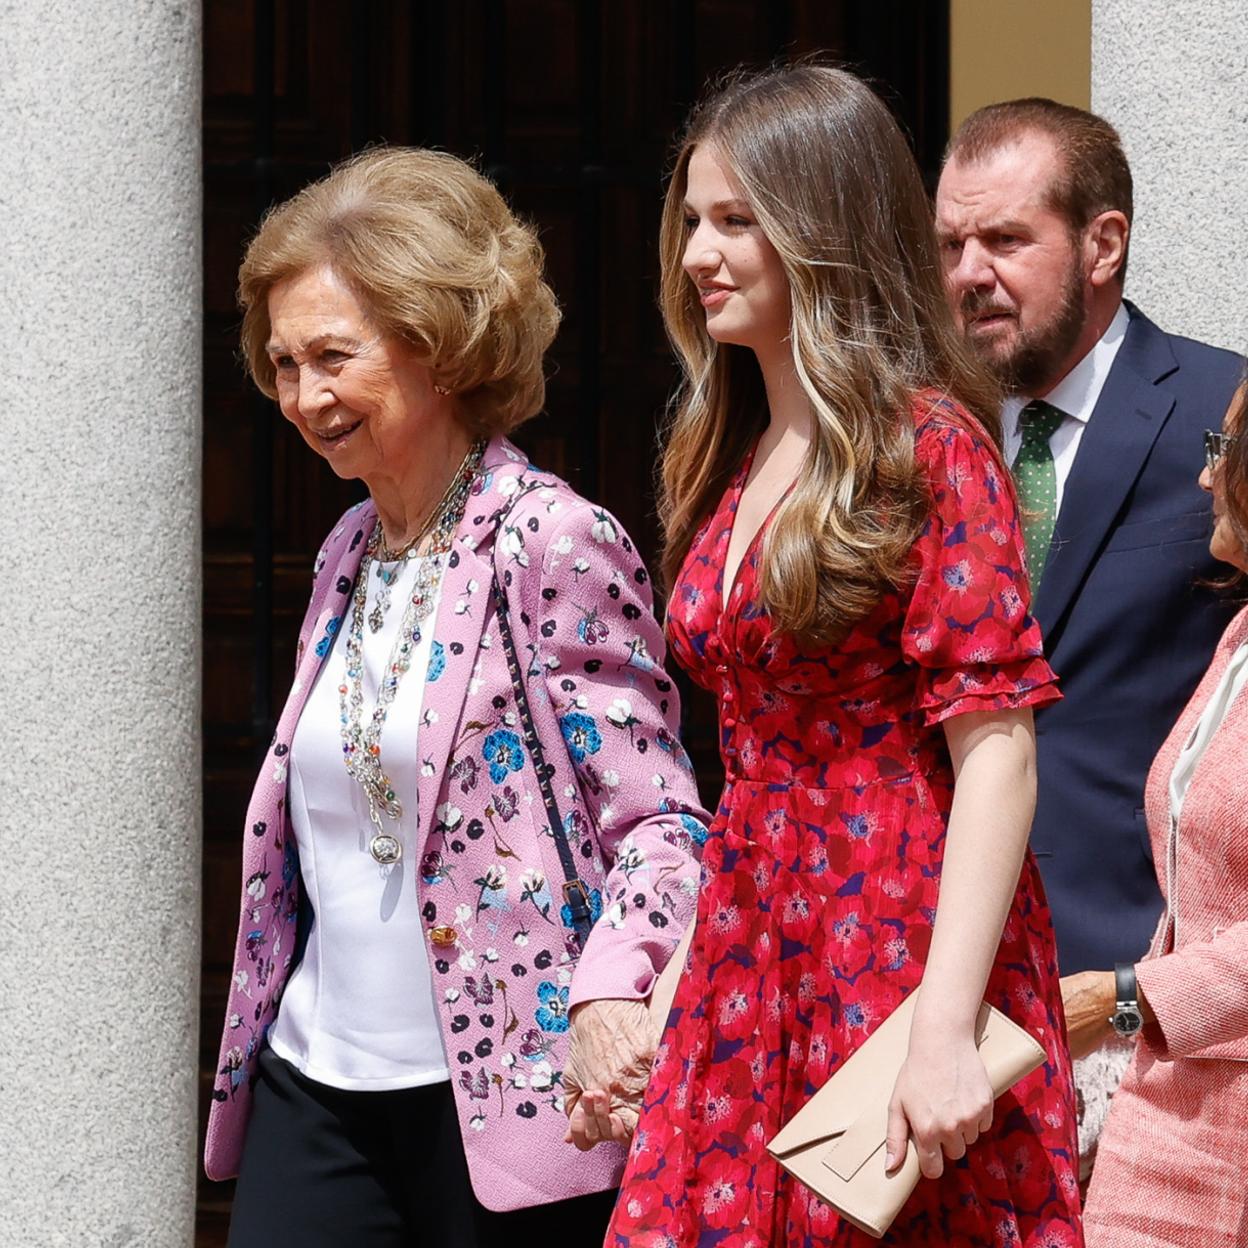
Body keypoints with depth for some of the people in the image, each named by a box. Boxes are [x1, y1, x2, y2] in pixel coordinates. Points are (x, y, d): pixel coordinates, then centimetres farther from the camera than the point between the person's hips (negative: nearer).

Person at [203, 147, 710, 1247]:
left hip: (498, 1100, -6)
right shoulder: (350, 554, 12)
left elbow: (659, 817, -12)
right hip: (315, 1081, 6)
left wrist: (610, 992, -29)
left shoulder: (555, 544, -10)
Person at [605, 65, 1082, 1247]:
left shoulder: (927, 444, -9)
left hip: (902, 939, -7)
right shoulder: (731, 461, 14)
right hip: (751, 949, 7)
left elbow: (996, 751, -15)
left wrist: (946, 1029, -22)